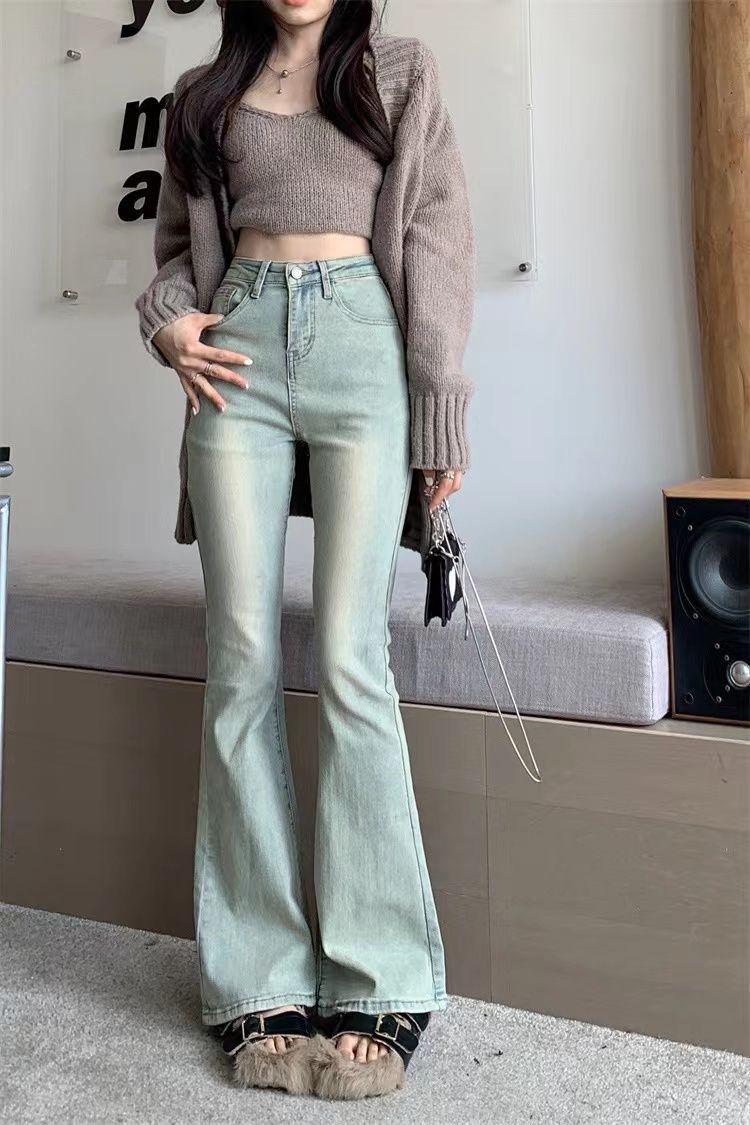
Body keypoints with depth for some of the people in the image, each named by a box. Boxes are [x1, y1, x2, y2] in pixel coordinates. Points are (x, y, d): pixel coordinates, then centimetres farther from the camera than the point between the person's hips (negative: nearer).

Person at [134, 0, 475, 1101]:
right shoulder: (206, 92, 23)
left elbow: (440, 236, 7)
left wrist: (442, 409, -2)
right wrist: (167, 319, 2)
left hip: (362, 338, -2)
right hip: (242, 348, 3)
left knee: (349, 657, -14)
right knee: (242, 660, -7)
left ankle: (380, 988, -2)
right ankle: (266, 984, 3)